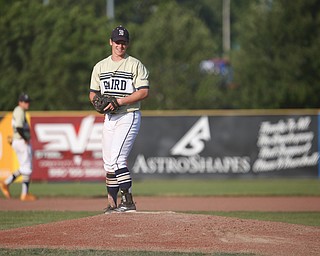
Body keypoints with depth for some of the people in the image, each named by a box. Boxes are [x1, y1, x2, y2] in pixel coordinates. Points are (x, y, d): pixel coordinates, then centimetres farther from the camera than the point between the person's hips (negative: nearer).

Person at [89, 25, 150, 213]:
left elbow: (144, 92, -11)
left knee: (116, 159, -18)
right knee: (108, 163, 6)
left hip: (129, 116, -6)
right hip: (109, 118, 6)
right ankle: (112, 204, 12)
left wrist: (119, 101, -19)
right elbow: (93, 93, 18)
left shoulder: (135, 65, -2)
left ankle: (129, 201, -16)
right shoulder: (100, 66, 15)